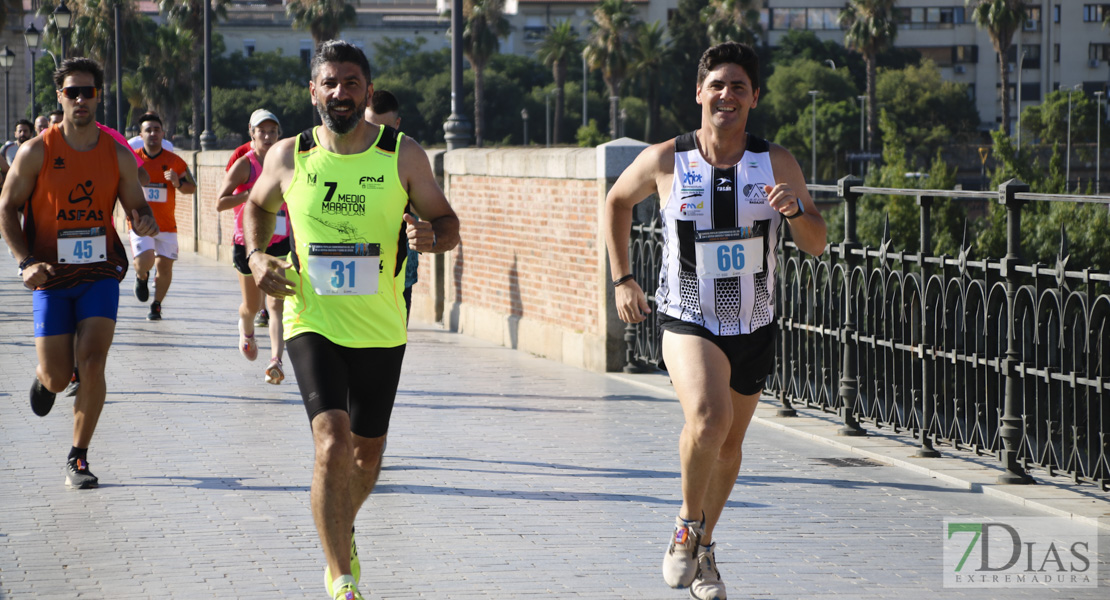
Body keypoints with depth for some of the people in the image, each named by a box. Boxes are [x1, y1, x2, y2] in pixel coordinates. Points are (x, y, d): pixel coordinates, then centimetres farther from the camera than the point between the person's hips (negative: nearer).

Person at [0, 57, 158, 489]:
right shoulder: (36, 152, -5)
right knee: (57, 378, 0)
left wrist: (146, 223, -16)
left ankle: (78, 459, -2)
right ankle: (44, 379, 41)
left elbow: (137, 208, 10)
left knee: (91, 361, -15)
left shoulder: (119, 156, 1)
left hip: (100, 273, 1)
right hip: (52, 276, -1)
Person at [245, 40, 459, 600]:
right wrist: (256, 255, -1)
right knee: (332, 442, -19)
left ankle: (341, 533, 47)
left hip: (381, 329, 2)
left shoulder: (403, 156, -5)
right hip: (313, 322, -2)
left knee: (366, 454, 15)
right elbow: (259, 206, 17)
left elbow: (448, 223, 2)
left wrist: (431, 235, -21)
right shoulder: (288, 157, -3)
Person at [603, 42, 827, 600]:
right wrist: (621, 279, 5)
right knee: (708, 420, -29)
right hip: (688, 320, -3)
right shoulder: (665, 160, -8)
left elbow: (816, 245, -2)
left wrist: (796, 209, -23)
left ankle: (703, 548, 40)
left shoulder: (776, 164, -6)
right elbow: (617, 202, 11)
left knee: (729, 445, 16)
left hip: (754, 326, 3)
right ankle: (687, 526, -4)